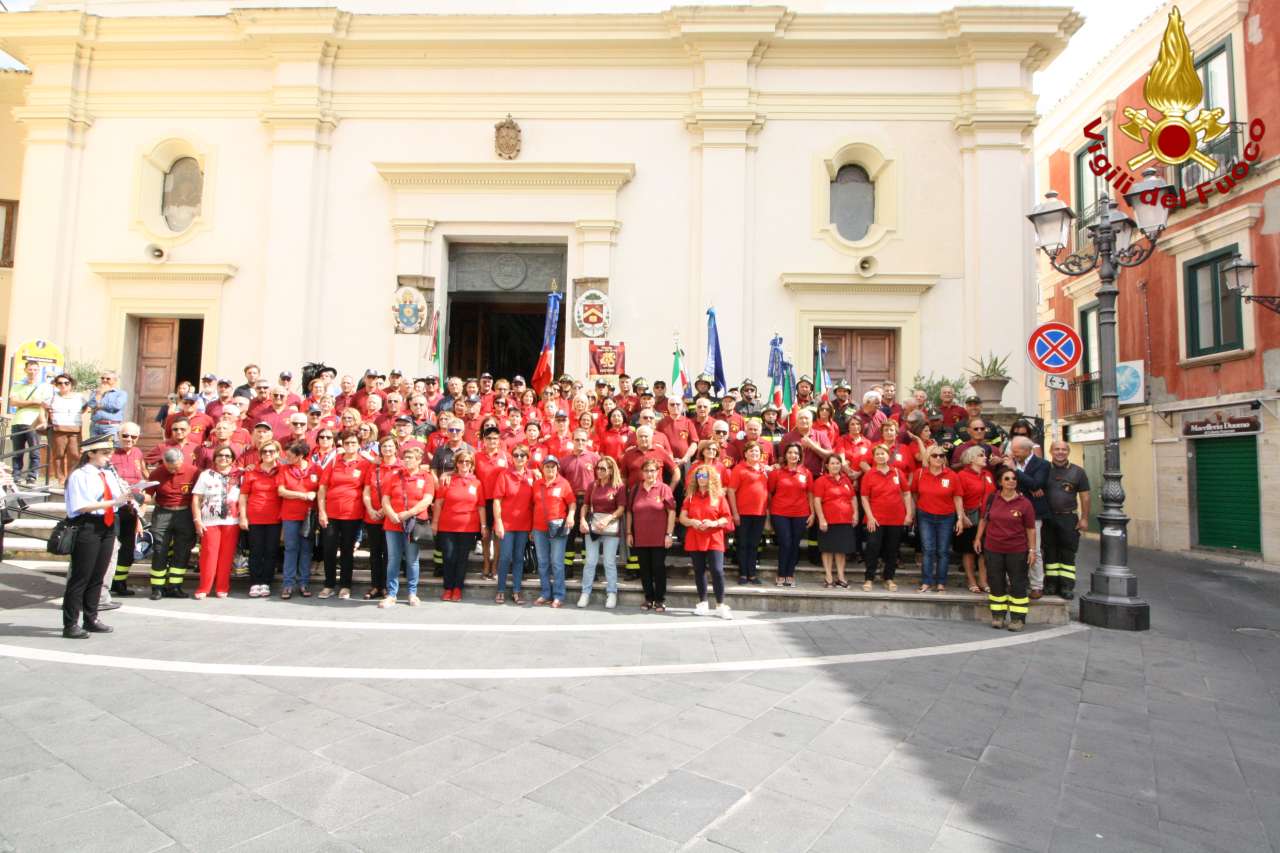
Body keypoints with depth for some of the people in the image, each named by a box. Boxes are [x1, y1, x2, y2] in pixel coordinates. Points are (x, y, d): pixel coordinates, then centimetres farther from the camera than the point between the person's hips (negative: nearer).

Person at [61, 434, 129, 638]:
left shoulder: (109, 475, 13)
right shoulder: (79, 476, -7)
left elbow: (119, 499, 9)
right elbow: (82, 506, -16)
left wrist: (127, 496, -11)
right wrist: (113, 502, -20)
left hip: (108, 527, 7)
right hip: (87, 527, -7)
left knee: (98, 576, 13)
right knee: (80, 577, -3)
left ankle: (91, 619, 23)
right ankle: (70, 625, 6)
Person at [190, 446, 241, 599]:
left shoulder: (238, 476, 9)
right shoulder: (206, 475, 9)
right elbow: (196, 499, 5)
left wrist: (243, 518, -2)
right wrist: (197, 520, -3)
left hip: (231, 522, 1)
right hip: (210, 522, 0)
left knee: (226, 556, 2)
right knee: (209, 554, -4)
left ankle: (222, 588, 11)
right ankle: (203, 589, 6)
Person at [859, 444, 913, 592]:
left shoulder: (898, 473, 4)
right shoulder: (869, 475, -2)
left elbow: (906, 494, 8)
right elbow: (864, 497, -2)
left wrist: (908, 514, 1)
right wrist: (870, 516, -10)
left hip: (896, 519, 2)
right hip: (876, 519, -2)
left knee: (892, 550, 10)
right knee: (873, 549, -2)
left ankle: (889, 579, 22)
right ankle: (868, 579, 7)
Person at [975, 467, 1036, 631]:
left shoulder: (1025, 503, -5)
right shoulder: (992, 499, 1)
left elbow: (1031, 529, -2)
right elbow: (984, 520, 12)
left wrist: (1032, 550, -4)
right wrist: (978, 538, 9)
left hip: (1017, 551, -2)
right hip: (993, 549, 2)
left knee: (1018, 584, 4)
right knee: (996, 583, 9)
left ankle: (1018, 618, 13)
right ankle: (998, 615, 20)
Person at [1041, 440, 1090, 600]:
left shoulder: (1077, 472, 4)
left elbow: (1084, 497, 4)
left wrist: (1084, 518, -1)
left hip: (1069, 518, -1)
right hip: (1047, 518, 1)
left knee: (1068, 553, 1)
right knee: (1049, 552, 7)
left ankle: (1067, 586, 7)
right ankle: (1051, 583, 15)